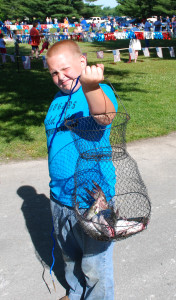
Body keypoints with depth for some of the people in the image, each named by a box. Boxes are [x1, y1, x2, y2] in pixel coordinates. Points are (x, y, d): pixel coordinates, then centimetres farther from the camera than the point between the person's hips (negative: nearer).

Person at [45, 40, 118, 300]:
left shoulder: (99, 91, -17)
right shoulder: (59, 98, 6)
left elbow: (105, 116, -41)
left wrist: (91, 85, -61)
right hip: (60, 196, 8)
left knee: (95, 267, 9)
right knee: (70, 256, 27)